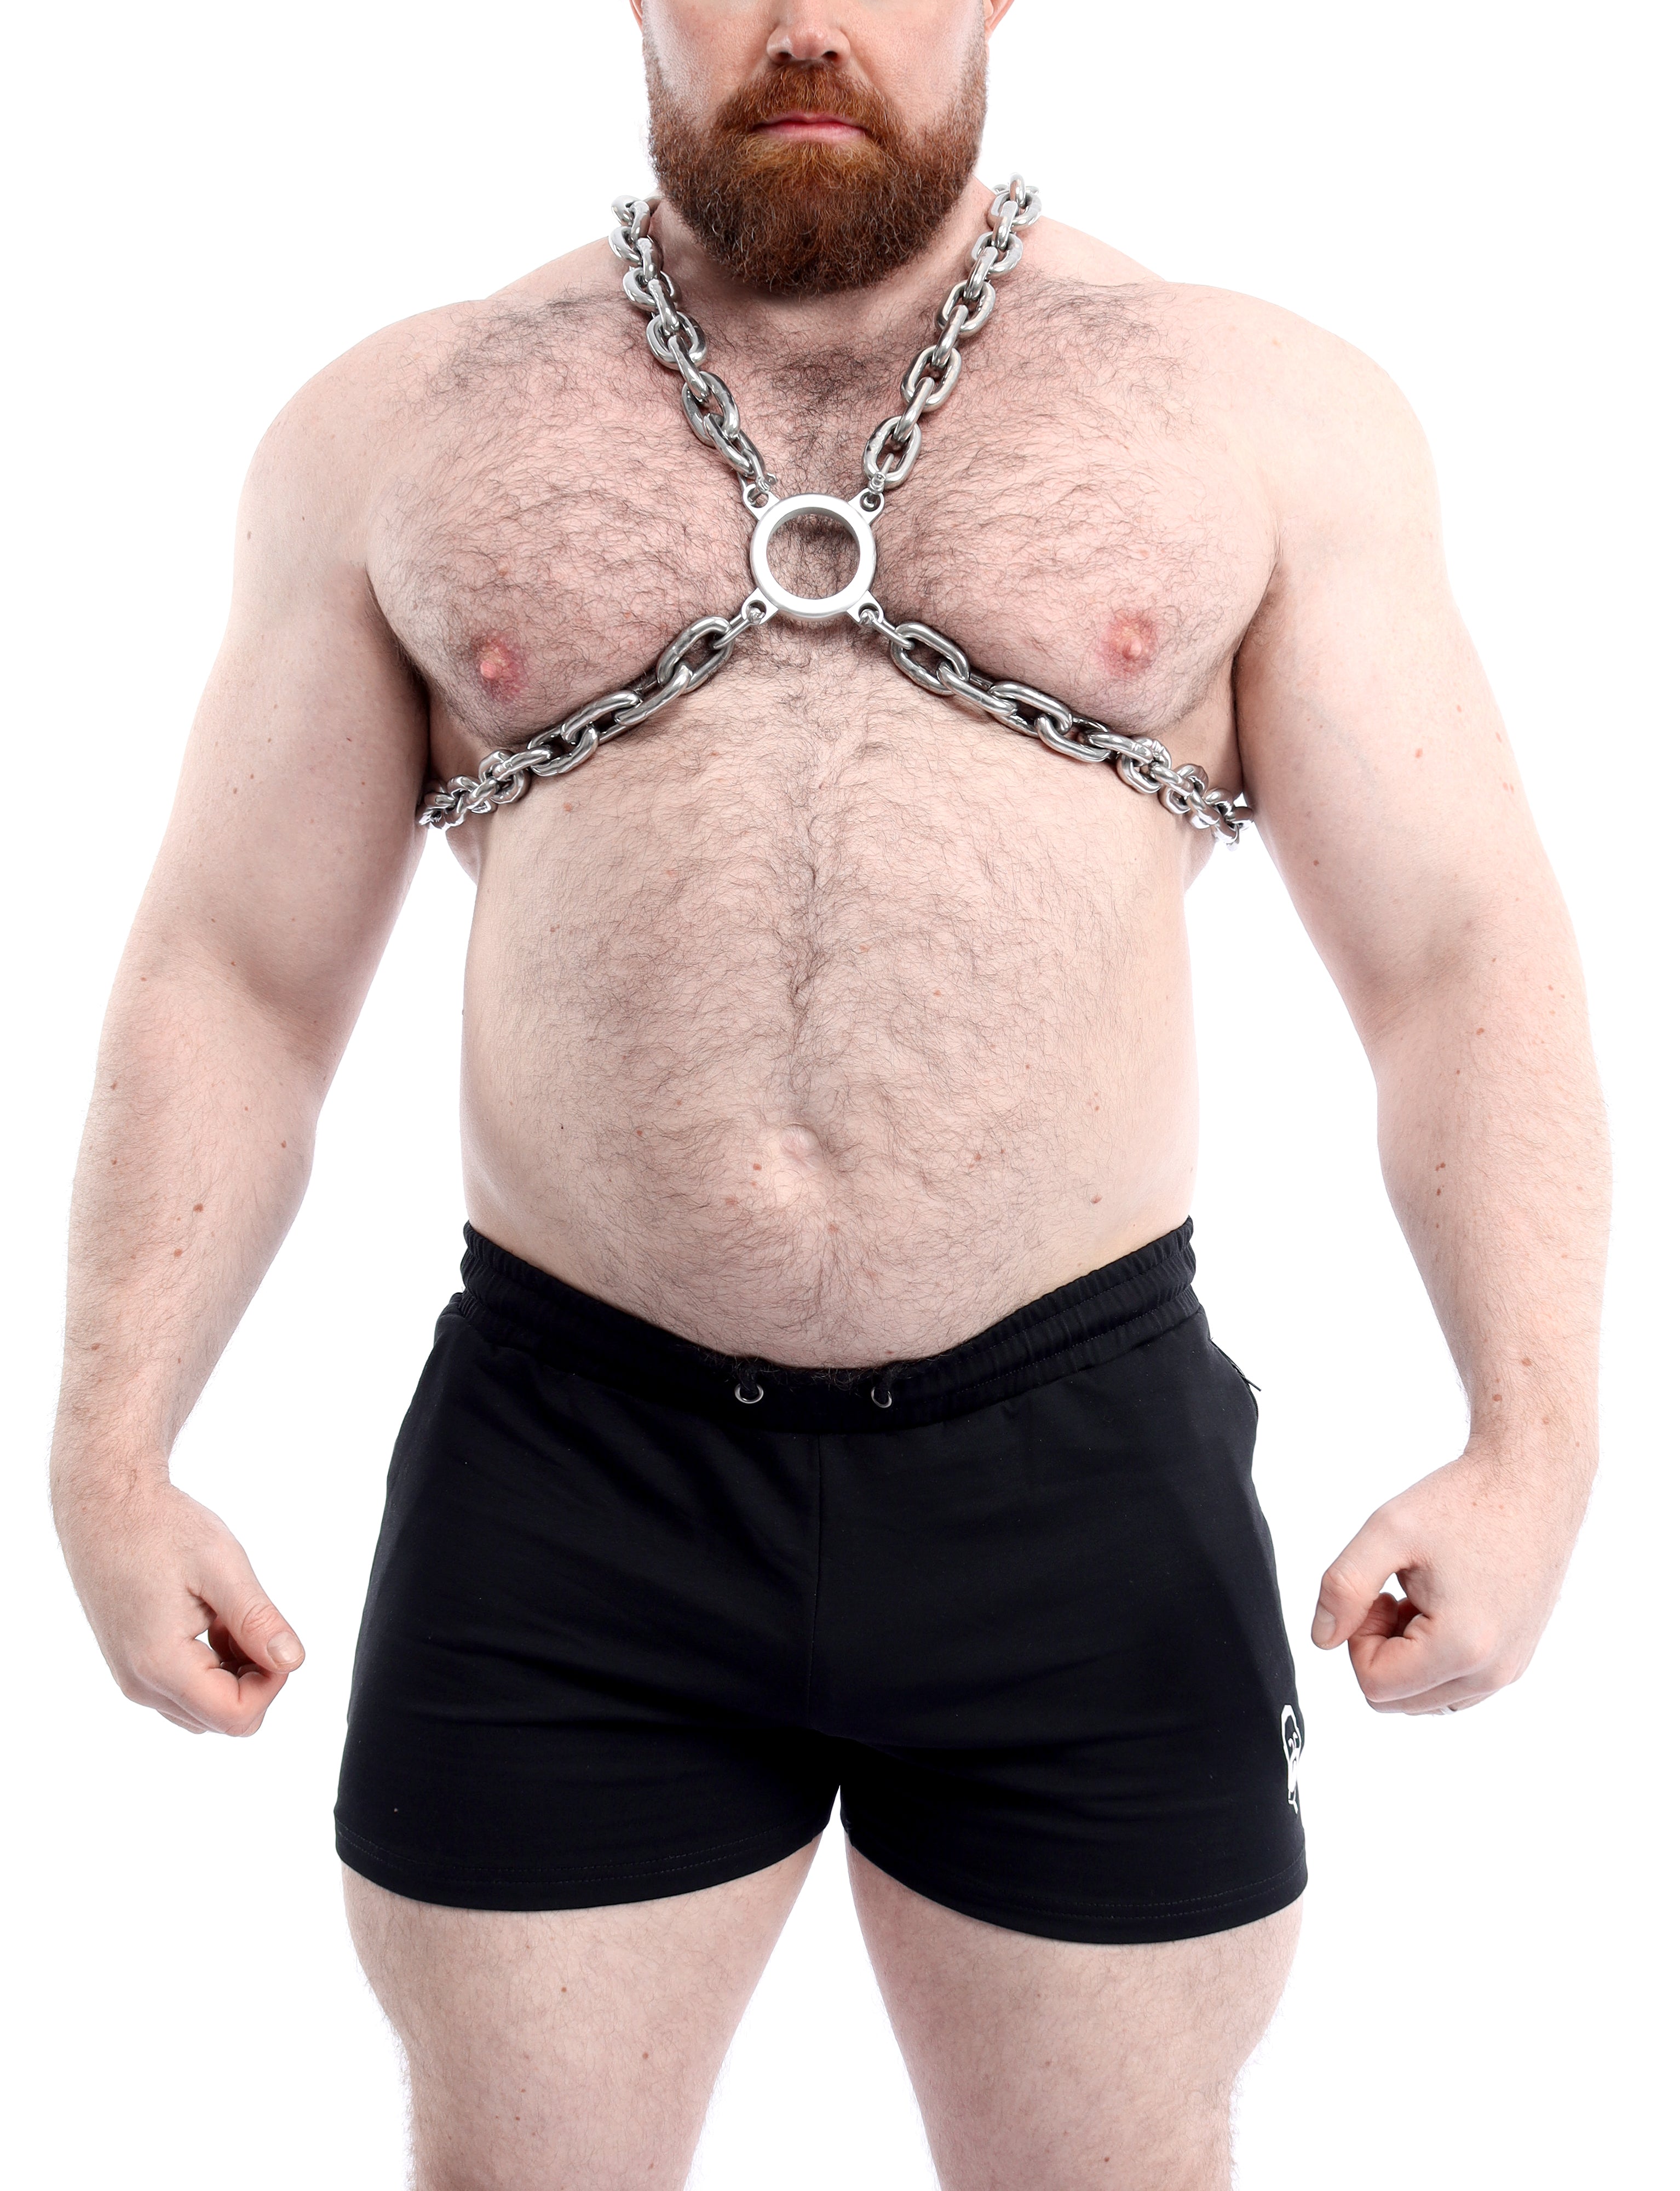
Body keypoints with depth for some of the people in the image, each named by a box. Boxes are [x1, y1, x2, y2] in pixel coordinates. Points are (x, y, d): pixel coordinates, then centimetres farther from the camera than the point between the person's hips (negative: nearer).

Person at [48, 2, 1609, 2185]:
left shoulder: (1269, 416, 3)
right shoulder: (395, 432, 6)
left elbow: (1463, 958, 0)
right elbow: (233, 976, 7)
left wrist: (1534, 1445, -12)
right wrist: (112, 1449, -1)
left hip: (1077, 1460, 0)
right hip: (566, 1481, 1)